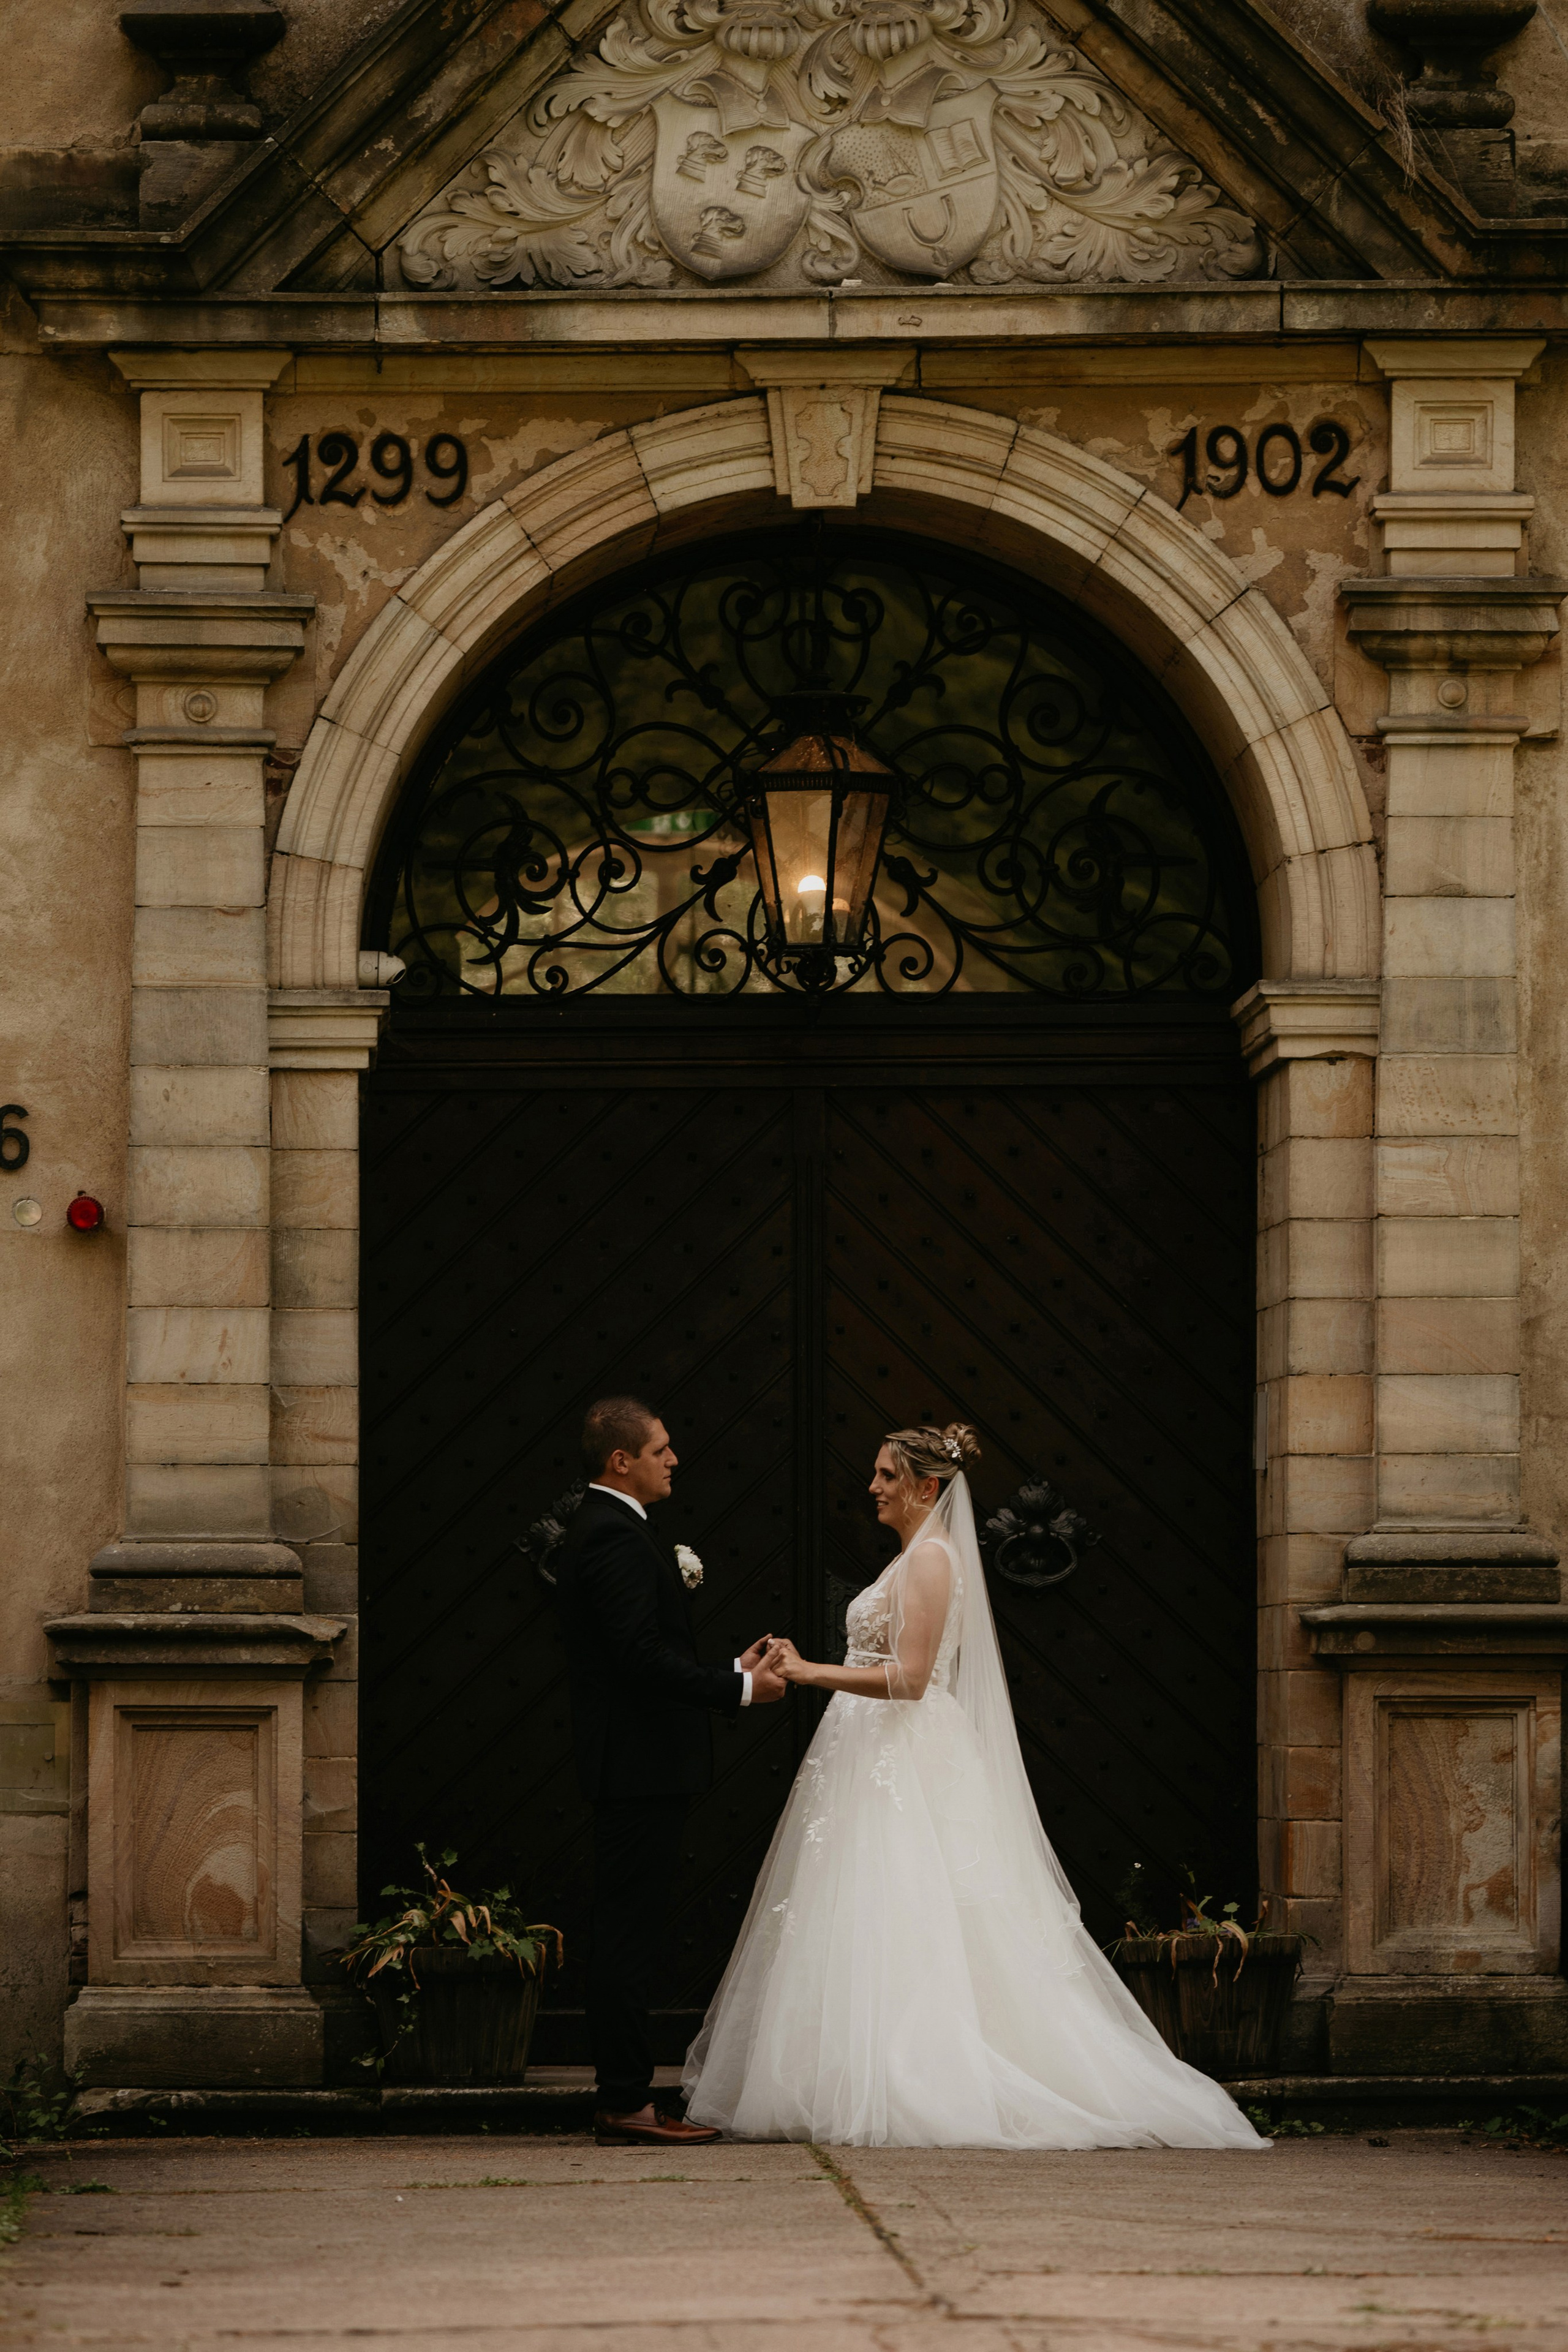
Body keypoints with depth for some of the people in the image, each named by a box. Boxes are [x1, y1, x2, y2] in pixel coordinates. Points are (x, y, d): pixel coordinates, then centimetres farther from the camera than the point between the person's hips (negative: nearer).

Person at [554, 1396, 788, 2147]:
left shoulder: (598, 1527, 18)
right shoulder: (616, 1538, -16)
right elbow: (645, 1656, -23)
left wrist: (731, 1673, 15)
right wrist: (740, 1689, -14)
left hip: (628, 1766, 11)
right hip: (642, 1765, -11)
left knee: (623, 1933, 11)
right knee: (629, 1934, -8)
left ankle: (620, 2100, 14)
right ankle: (628, 2104, -7)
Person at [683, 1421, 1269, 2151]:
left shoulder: (931, 1558, -12)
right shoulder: (914, 1558, 19)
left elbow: (908, 1678, -19)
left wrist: (812, 1673, -20)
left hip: (907, 1769, -10)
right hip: (879, 1763, 10)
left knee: (895, 1931, -11)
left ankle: (903, 2095, -12)